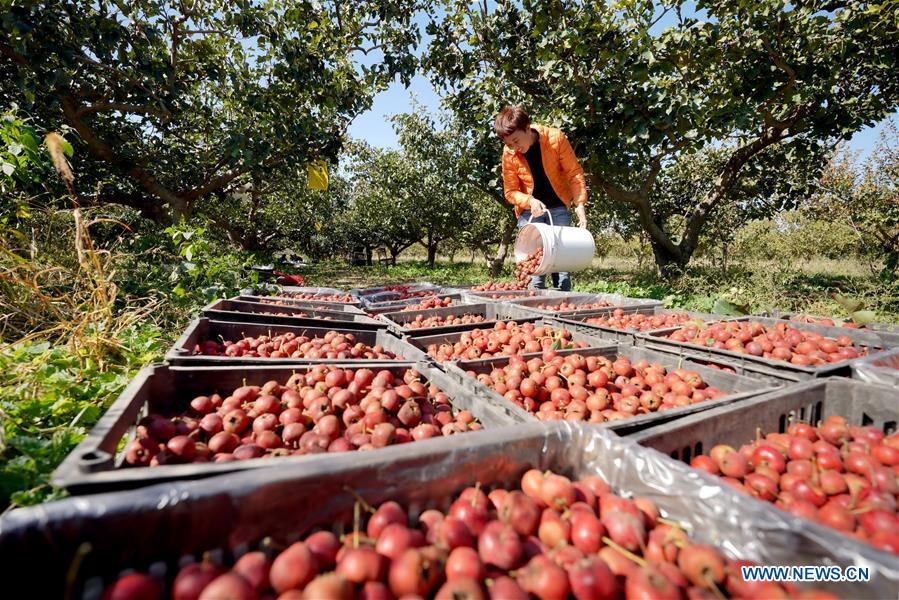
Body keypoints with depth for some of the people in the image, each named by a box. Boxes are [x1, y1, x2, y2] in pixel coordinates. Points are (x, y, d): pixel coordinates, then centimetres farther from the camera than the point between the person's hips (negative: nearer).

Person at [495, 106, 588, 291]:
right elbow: (511, 191, -8)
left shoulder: (555, 138, -17)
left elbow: (574, 172, -10)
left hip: (558, 207, 0)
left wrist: (580, 203, -20)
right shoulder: (509, 154, -14)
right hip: (530, 211, 1)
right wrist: (530, 202, -27)